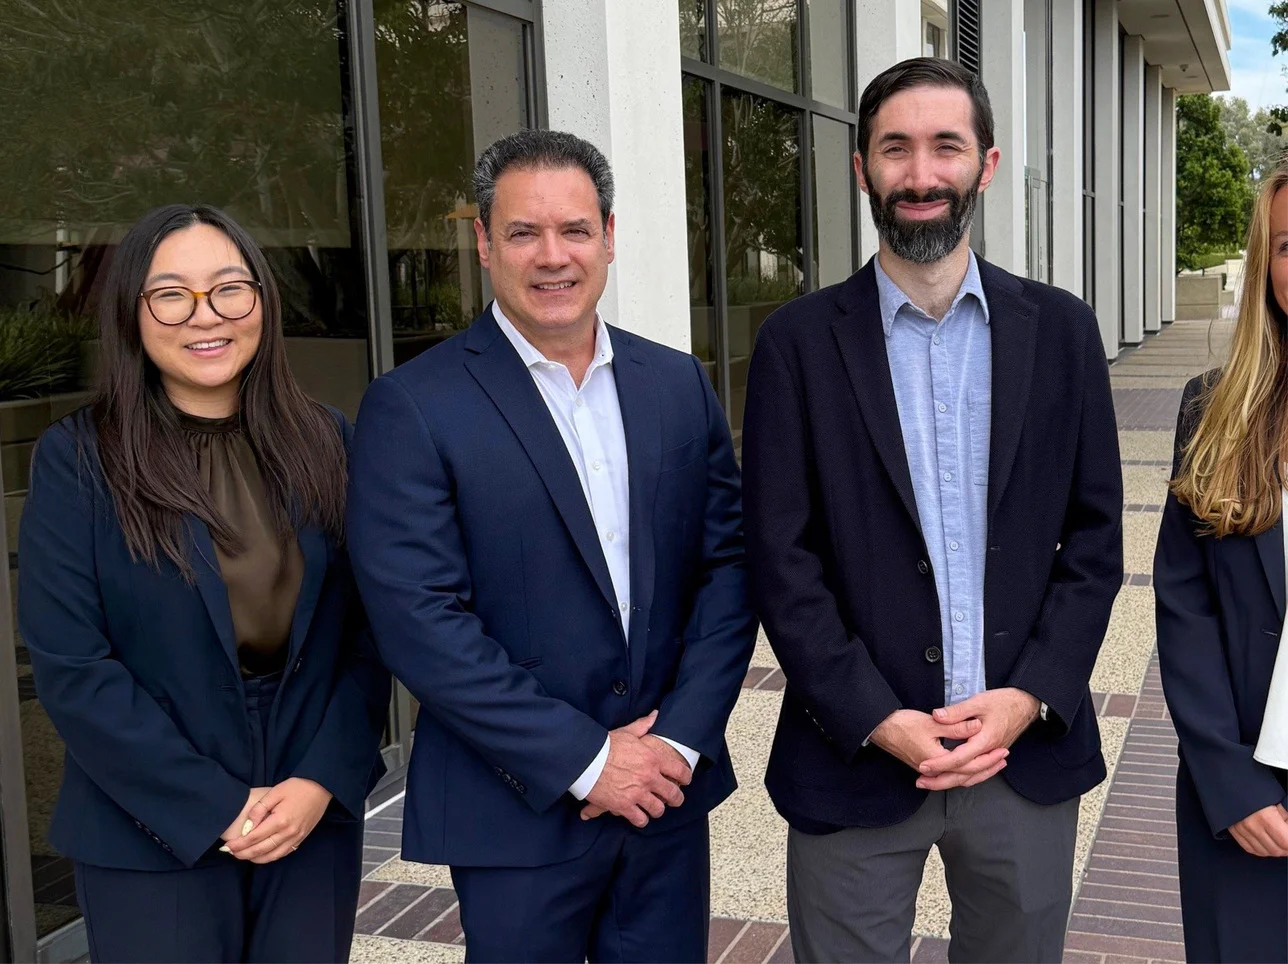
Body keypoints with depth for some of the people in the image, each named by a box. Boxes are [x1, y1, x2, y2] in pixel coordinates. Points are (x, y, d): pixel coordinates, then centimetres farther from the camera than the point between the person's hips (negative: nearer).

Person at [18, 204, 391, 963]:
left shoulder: (325, 444, 2)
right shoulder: (78, 460, -6)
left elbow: (369, 629, 1)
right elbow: (69, 666, -10)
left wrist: (322, 781, -10)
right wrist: (216, 808, -13)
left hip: (316, 822, 3)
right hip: (151, 841, -2)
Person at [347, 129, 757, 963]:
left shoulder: (679, 385, 5)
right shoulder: (413, 408, -9)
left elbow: (728, 565, 4)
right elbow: (419, 620, -15)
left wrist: (682, 738, -8)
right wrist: (584, 758, -15)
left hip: (670, 790, 4)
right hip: (518, 815, -4)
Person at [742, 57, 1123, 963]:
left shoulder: (1059, 329, 4)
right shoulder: (800, 341, -2)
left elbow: (1095, 538, 3)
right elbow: (782, 558, -5)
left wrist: (1029, 699, -8)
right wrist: (879, 721, -12)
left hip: (1029, 751, 2)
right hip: (859, 756, -2)